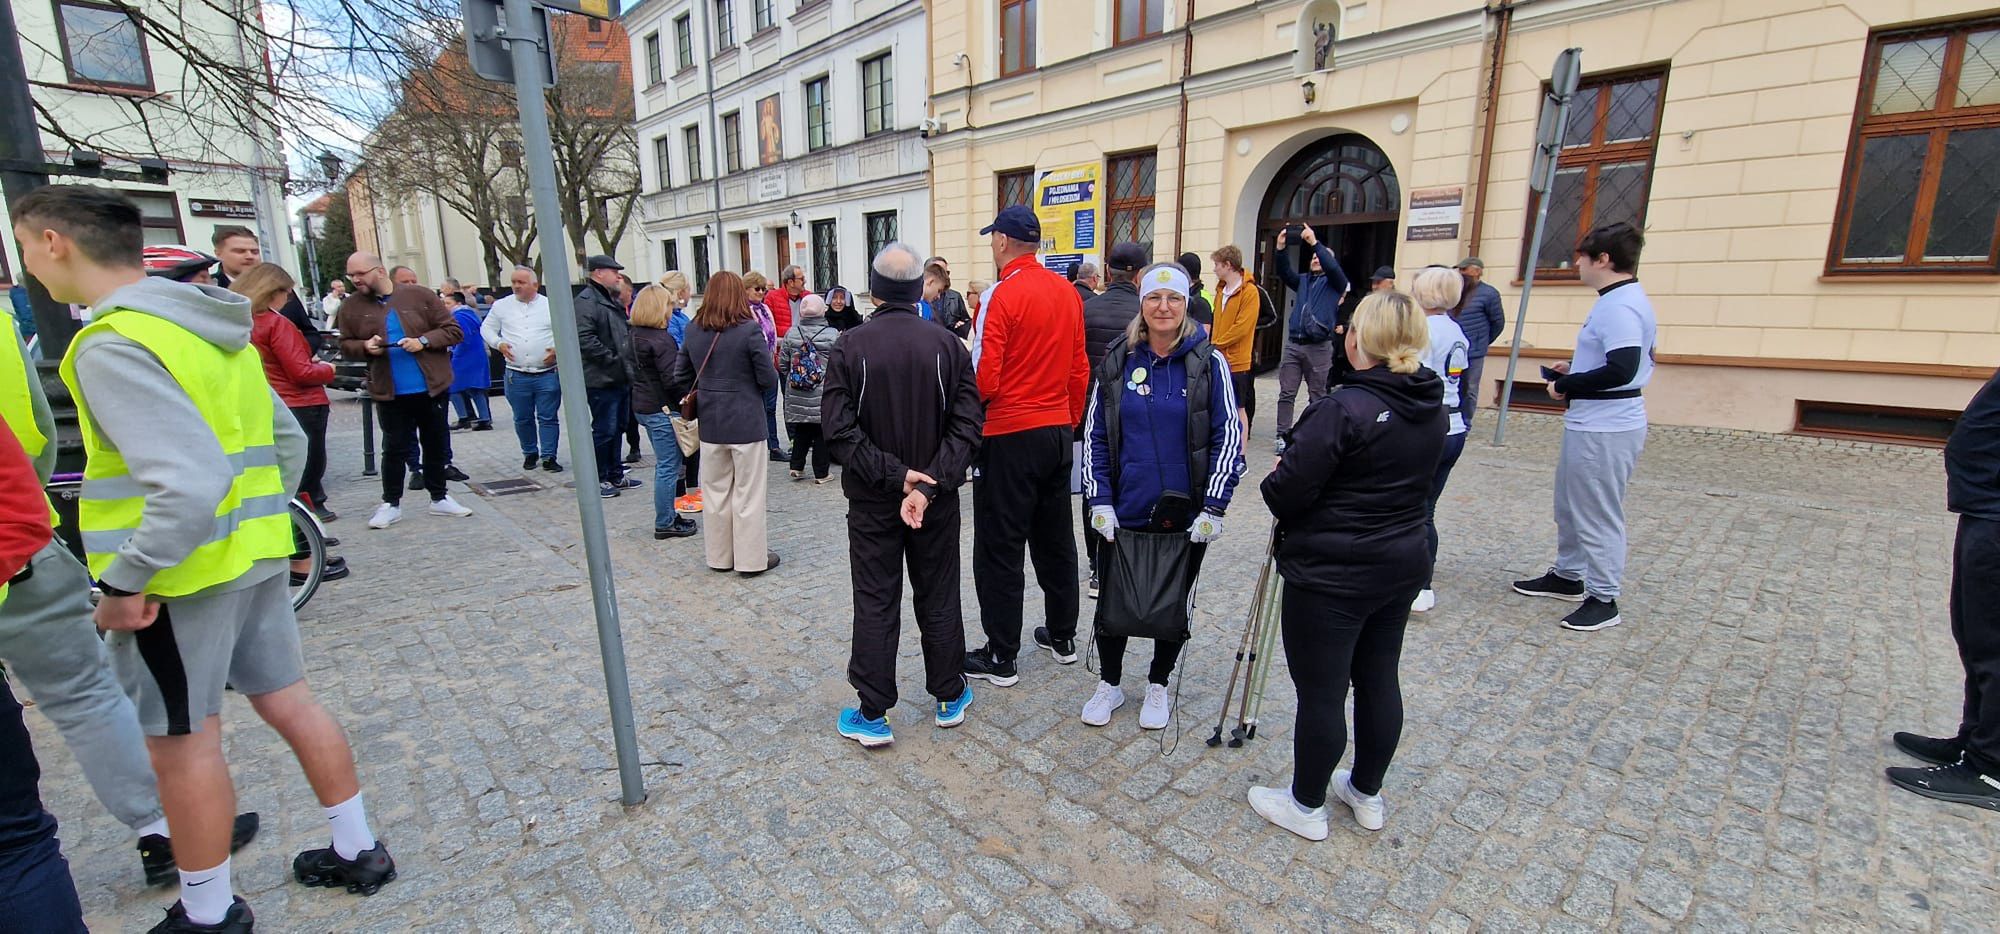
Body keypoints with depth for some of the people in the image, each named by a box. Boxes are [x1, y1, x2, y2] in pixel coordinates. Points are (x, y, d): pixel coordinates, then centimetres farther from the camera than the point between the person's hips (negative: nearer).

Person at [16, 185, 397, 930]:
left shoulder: (112, 345, -18)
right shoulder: (215, 331, 9)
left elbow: (190, 483, -28)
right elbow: (288, 441, 15)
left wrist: (125, 579, -17)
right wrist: (256, 524, 18)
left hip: (182, 570, -8)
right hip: (255, 555, 8)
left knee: (181, 744, 7)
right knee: (289, 702, 16)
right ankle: (358, 851, 28)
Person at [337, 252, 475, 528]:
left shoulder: (420, 296, -2)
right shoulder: (352, 306, 4)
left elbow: (453, 331, -1)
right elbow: (345, 346, 11)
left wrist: (424, 341, -16)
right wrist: (365, 347, -10)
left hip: (431, 387, 0)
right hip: (389, 392, 0)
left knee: (436, 445, 10)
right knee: (394, 448, 5)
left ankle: (439, 498, 24)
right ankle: (391, 504, 17)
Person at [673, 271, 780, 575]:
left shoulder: (693, 331, 2)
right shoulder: (750, 329, -13)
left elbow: (680, 378, 6)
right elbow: (768, 379, -11)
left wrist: (700, 401, 17)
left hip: (709, 423, 5)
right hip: (745, 422, -5)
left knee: (715, 491, 14)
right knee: (748, 493, 5)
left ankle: (719, 556, 26)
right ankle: (751, 559, 13)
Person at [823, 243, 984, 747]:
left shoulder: (849, 346, -9)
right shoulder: (948, 345, -6)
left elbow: (840, 430, -16)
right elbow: (966, 425, -13)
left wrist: (896, 476, -15)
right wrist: (930, 484, -17)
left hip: (871, 500, -1)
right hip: (938, 501, 2)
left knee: (875, 605, 9)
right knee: (939, 599, 15)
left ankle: (872, 714, 17)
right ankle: (949, 698, 30)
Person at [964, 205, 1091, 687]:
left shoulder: (1002, 294, -14)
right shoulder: (1067, 292, 6)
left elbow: (984, 378, -18)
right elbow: (1079, 369, 10)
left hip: (1010, 437, -7)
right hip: (1059, 432, 7)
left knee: (999, 549, 3)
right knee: (1055, 538, 18)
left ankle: (1001, 657, 12)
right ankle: (1062, 636, 31)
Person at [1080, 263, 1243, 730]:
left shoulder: (1209, 362, -5)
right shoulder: (1117, 362, 0)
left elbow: (1228, 438, -5)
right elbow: (1095, 436, 2)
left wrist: (1213, 508, -11)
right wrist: (1099, 501, -4)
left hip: (1185, 514, -1)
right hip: (1123, 513, 1)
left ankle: (1158, 684, 37)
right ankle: (1110, 683, 33)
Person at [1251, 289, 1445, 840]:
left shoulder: (1344, 409, -22)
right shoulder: (1432, 407, 3)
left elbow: (1285, 494, -21)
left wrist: (1277, 475, 1)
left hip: (1331, 576, -8)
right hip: (1403, 565, 8)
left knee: (1321, 692, 6)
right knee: (1379, 679, 20)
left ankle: (1307, 806, 24)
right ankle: (1367, 794, 38)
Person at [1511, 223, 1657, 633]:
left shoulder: (1619, 306, -20)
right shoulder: (1625, 300, 12)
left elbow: (1622, 370, -28)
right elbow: (1626, 360, 20)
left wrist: (1565, 387, -16)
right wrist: (1574, 370, 12)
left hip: (1606, 429, -11)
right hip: (1590, 423, 11)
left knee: (1598, 514, 1)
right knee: (1569, 505, 22)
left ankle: (1604, 600, 15)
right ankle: (1567, 576, 37)